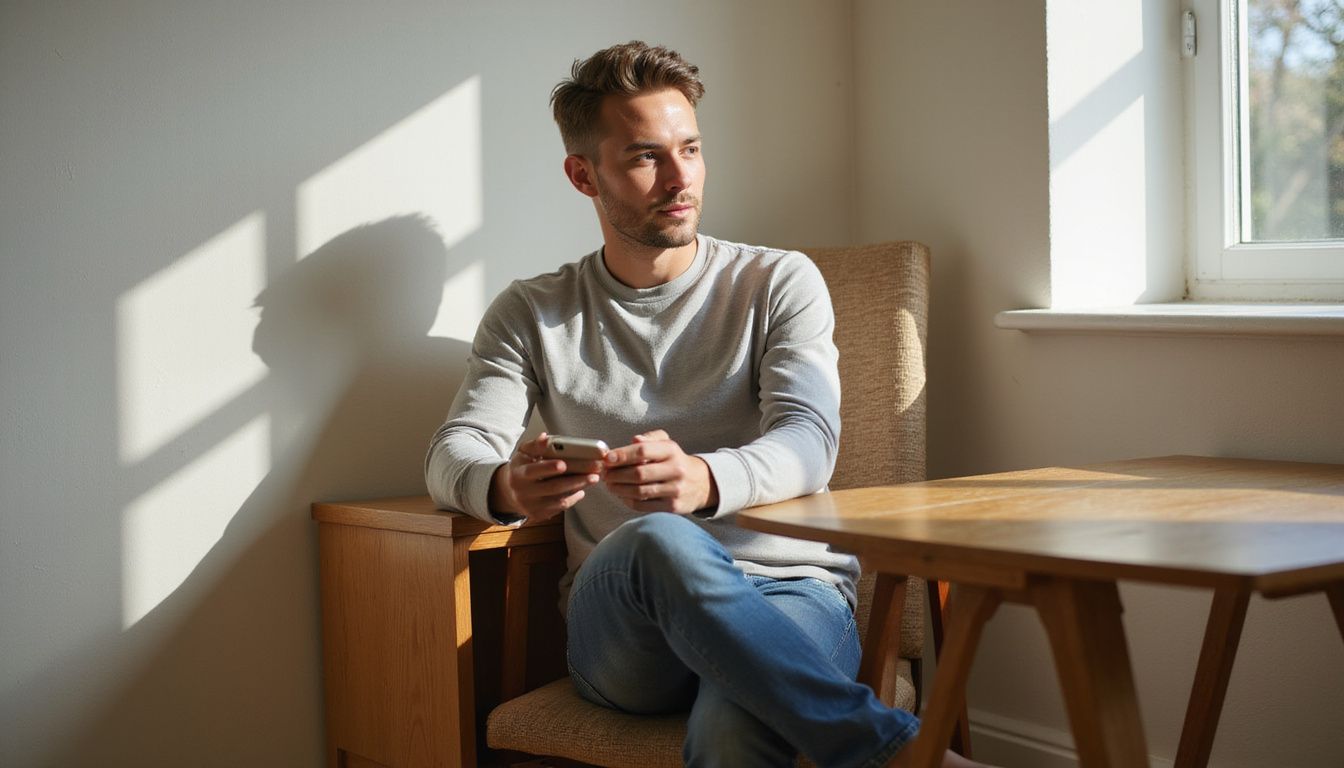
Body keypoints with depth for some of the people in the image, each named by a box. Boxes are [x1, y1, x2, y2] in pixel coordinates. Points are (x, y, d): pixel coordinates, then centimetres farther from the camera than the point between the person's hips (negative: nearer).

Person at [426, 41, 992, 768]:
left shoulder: (779, 283, 11)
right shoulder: (532, 314, 15)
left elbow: (808, 443, -5)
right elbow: (453, 455, 4)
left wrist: (703, 480, -30)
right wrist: (506, 487, -24)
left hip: (789, 595, -2)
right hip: (620, 623, 2)